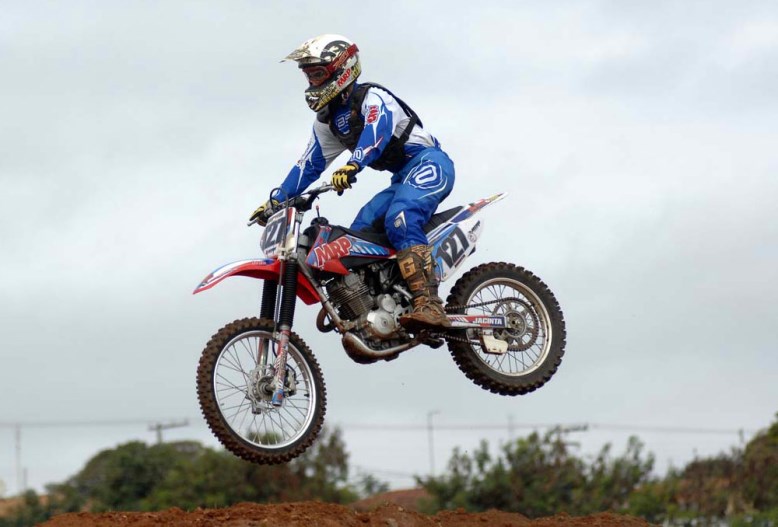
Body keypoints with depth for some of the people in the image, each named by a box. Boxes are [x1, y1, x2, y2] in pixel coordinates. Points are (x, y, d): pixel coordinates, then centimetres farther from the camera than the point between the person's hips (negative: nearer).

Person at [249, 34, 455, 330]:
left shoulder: (372, 97, -13)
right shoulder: (327, 120, 15)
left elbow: (377, 130, -33)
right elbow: (310, 164, 20)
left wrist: (353, 165, -51)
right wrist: (276, 202, 13)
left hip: (428, 162, -10)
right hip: (403, 178, 10)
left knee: (401, 221, -34)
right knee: (357, 234, -2)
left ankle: (429, 305, -49)